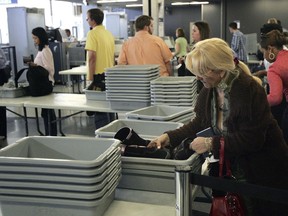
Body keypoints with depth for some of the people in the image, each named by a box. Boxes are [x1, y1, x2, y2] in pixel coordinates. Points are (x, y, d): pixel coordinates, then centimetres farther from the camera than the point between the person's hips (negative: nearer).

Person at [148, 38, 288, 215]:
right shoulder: (209, 90, -3)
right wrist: (169, 137, -7)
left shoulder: (250, 91, -24)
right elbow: (200, 124, 4)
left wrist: (211, 143, -25)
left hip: (263, 173, -6)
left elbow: (252, 139, -25)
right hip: (229, 168, 6)